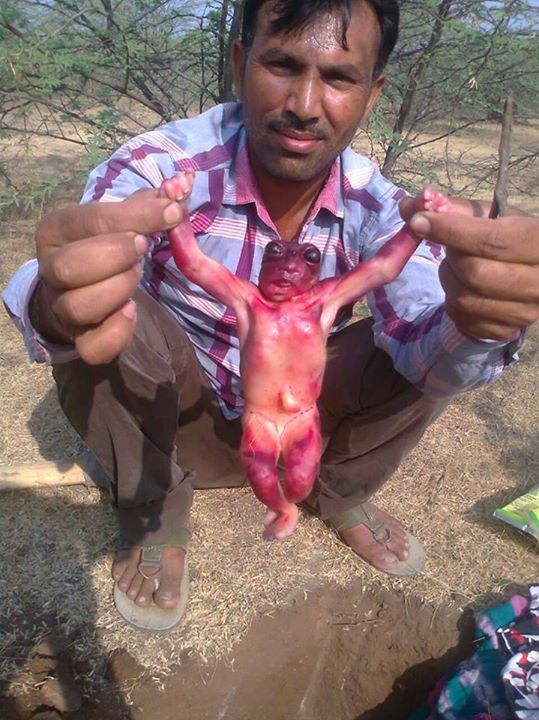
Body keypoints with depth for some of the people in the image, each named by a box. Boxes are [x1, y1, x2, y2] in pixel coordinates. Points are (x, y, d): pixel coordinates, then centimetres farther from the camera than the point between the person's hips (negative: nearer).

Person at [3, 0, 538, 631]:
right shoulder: (159, 166, -21)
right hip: (175, 423, -1)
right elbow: (53, 297, -35)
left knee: (441, 337, -15)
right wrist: (55, 309, -60)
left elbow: (420, 343, -25)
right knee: (93, 319, -29)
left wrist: (472, 325, -49)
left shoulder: (375, 204, -13)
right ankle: (154, 509, -1)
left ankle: (341, 491, 11)